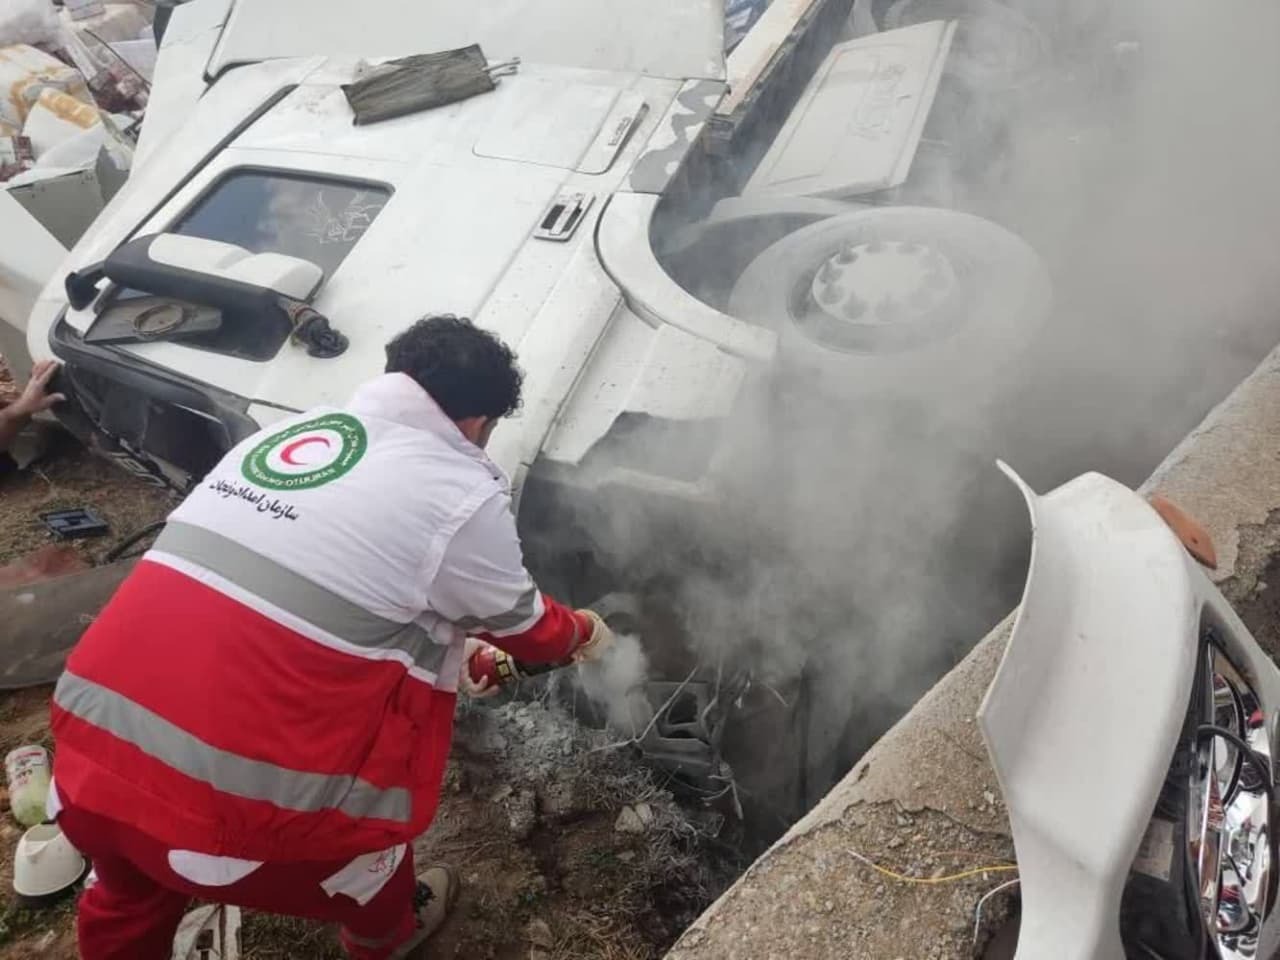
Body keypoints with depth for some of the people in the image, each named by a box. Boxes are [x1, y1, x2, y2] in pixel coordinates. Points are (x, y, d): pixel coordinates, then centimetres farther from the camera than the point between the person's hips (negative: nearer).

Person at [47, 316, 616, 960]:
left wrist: (452, 650, 38)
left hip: (91, 744, 6)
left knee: (133, 896, 35)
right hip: (231, 799, -6)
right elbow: (521, 624, 10)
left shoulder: (290, 430, 14)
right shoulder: (462, 492, -7)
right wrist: (581, 634, 33)